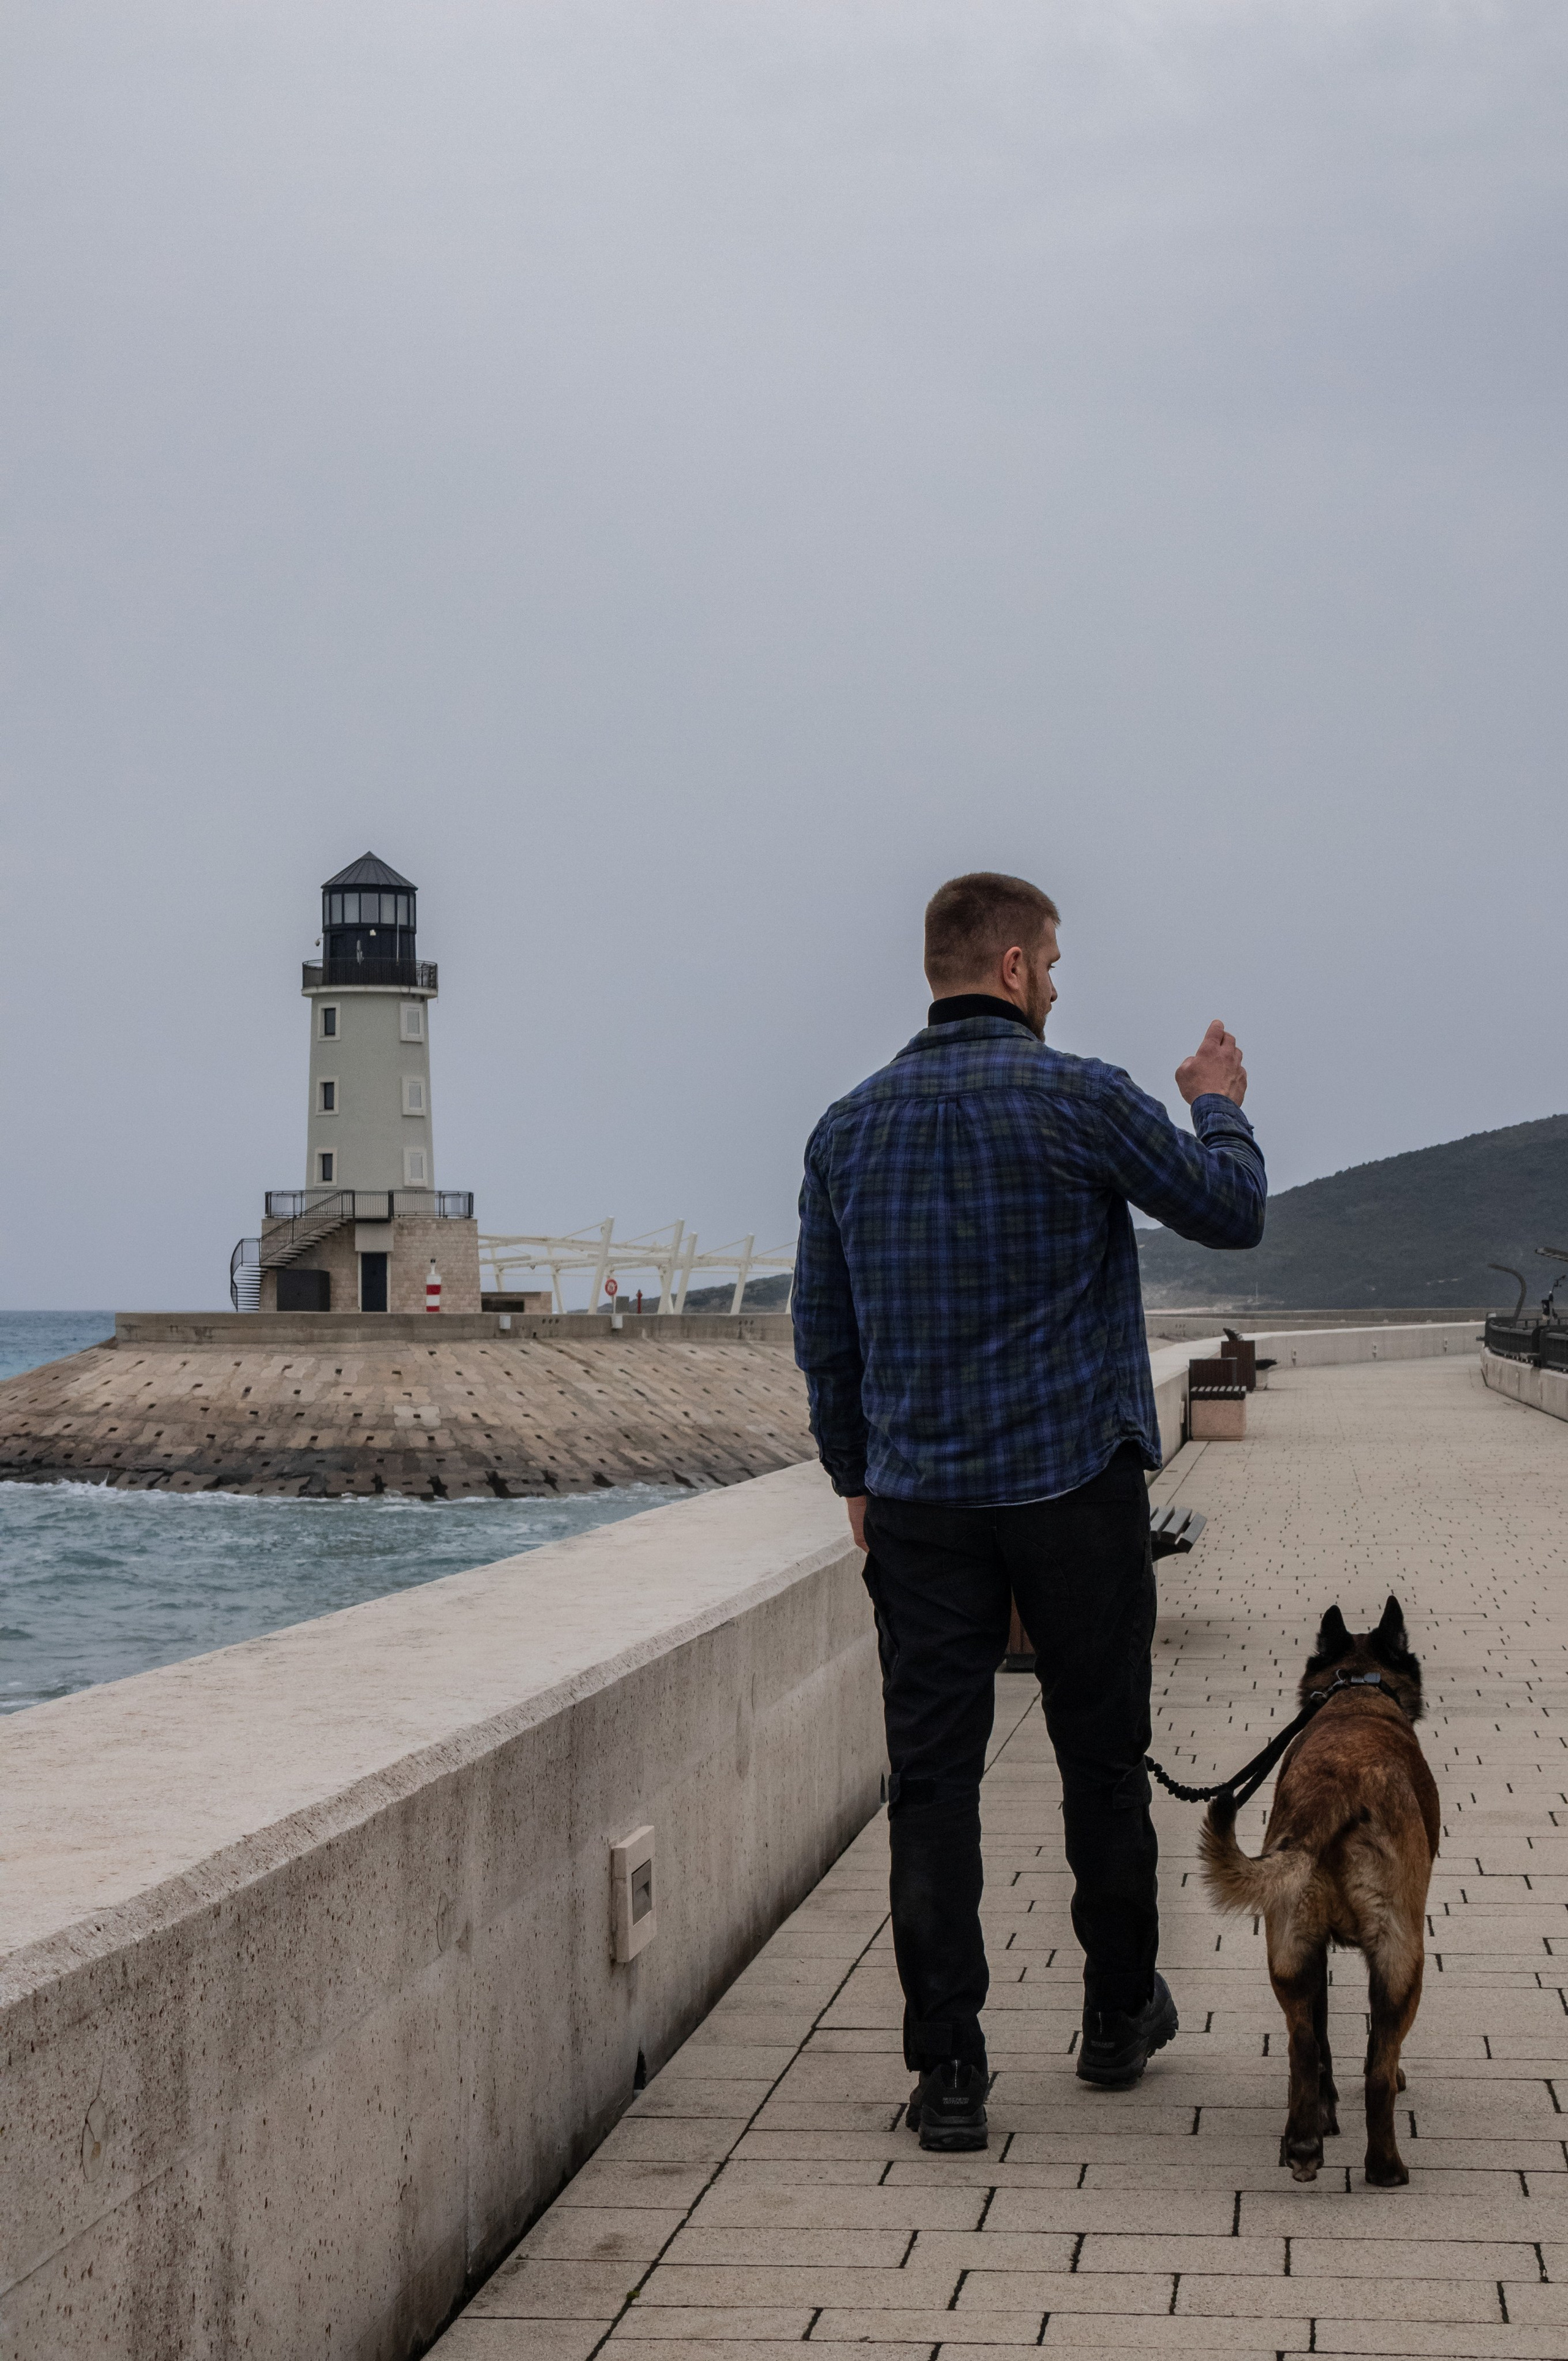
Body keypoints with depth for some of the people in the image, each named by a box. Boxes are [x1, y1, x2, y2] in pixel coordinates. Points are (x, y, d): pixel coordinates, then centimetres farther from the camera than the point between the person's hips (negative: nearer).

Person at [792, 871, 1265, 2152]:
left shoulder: (851, 1126, 5)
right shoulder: (1082, 1099, -9)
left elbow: (822, 1327, 11)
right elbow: (1234, 1212, 2)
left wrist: (856, 1475, 21)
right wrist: (1220, 1106, 21)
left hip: (920, 1502, 3)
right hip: (1077, 1483, -2)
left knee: (933, 1778, 2)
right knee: (1102, 1760, 13)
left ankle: (948, 2070, -2)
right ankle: (1120, 2018, 28)